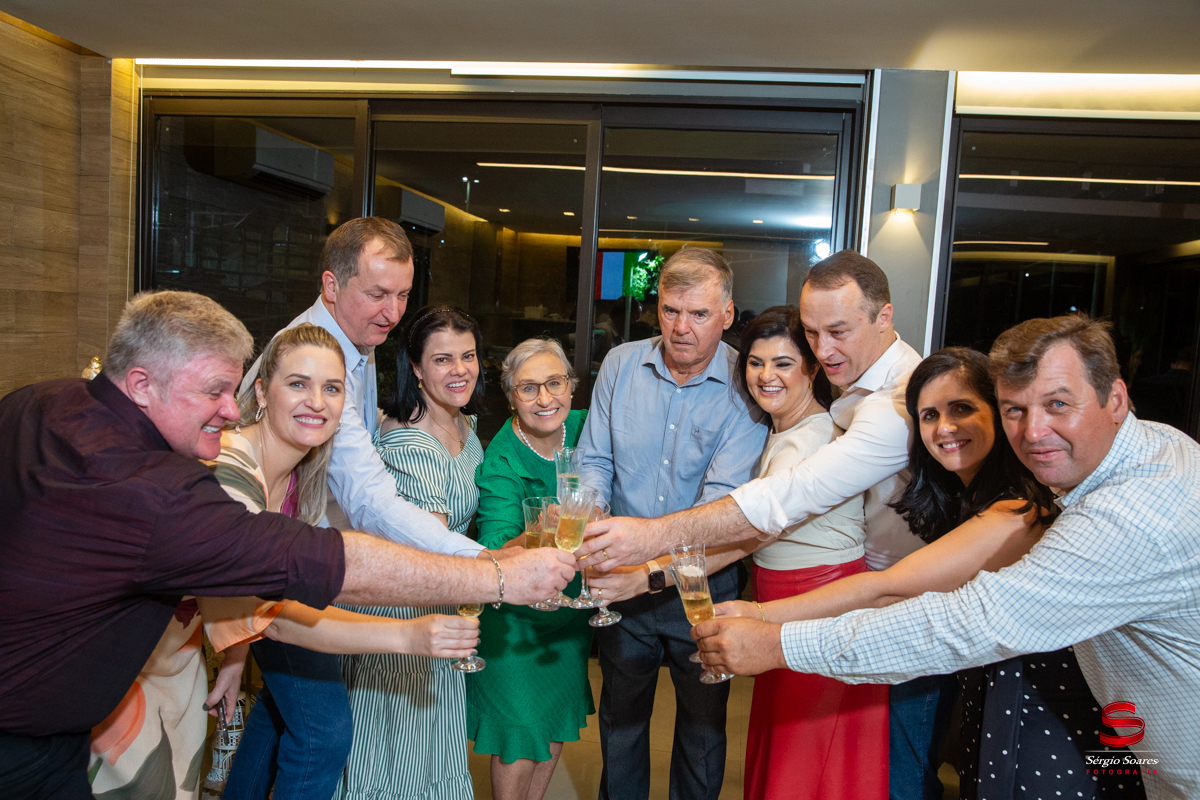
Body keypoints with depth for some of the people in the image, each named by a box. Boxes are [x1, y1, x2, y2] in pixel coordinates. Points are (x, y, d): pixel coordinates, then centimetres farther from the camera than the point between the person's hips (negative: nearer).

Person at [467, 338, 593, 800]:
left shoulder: (584, 428, -10)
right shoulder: (501, 462, -24)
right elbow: (496, 551, -36)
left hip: (572, 607, 5)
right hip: (515, 617, -5)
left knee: (556, 729, 20)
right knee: (519, 741, 6)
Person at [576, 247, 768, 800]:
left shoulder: (745, 387, -15)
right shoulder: (621, 365, -4)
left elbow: (724, 496, -24)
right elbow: (595, 461, -1)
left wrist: (658, 556, -40)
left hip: (703, 585, -3)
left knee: (702, 724, 17)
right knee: (619, 715, 22)